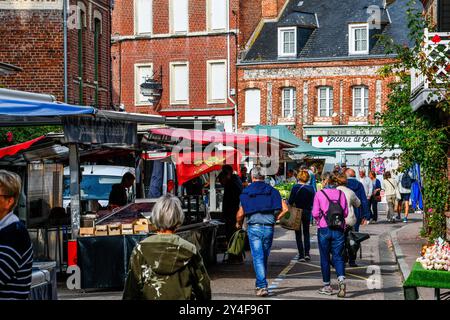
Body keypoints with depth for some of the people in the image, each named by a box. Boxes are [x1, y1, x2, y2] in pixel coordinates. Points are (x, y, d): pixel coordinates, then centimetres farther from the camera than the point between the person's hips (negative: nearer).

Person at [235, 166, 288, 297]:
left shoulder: (246, 192, 0)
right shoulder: (272, 191, 6)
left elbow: (240, 214, -2)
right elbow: (285, 209, -1)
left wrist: (238, 224, 18)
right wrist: (275, 219, 13)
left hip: (254, 227, -2)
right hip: (268, 227, 2)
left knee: (258, 258, -2)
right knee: (264, 257, 17)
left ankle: (262, 286, -13)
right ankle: (260, 283, 30)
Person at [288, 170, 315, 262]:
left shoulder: (295, 187, -14)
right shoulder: (310, 188, -6)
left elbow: (290, 201, -13)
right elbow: (313, 201, -1)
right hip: (307, 212, 3)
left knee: (298, 234, 6)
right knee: (306, 233, 18)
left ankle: (301, 255, 3)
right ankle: (307, 253, 8)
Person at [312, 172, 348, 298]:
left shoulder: (319, 194, -6)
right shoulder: (341, 193, 2)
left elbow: (315, 213, -9)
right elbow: (345, 213, 2)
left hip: (324, 229, -2)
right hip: (339, 229, 2)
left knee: (325, 258, 9)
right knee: (338, 256, 7)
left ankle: (327, 286, 15)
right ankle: (341, 279, -17)